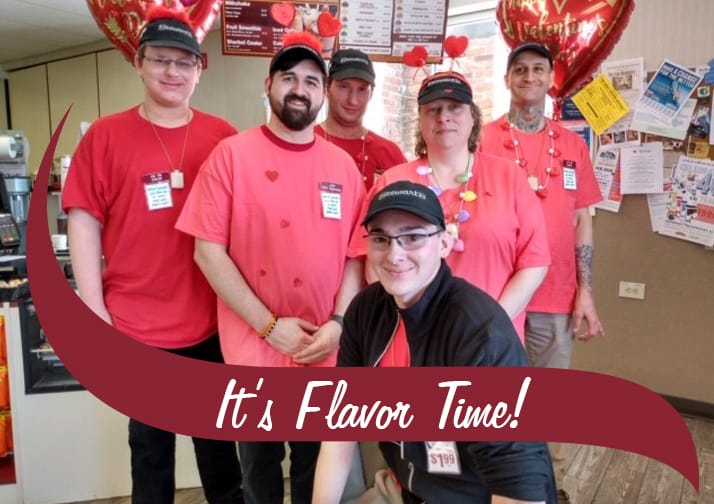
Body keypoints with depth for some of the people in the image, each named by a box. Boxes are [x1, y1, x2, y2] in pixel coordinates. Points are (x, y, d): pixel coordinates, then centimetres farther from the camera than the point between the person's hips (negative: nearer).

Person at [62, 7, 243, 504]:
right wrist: (96, 316, -7)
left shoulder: (223, 137, 2)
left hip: (215, 324, 2)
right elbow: (84, 224, -2)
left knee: (220, 441, 18)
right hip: (138, 329, -1)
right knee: (150, 443, 16)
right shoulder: (106, 135, -2)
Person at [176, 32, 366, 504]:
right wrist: (269, 325, -13)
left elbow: (355, 254, 4)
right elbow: (208, 251, -10)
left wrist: (337, 323, -9)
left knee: (317, 463, 21)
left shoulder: (344, 165, 3)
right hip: (253, 347, -2)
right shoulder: (232, 154, -6)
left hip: (326, 351, 3)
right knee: (260, 464, 19)